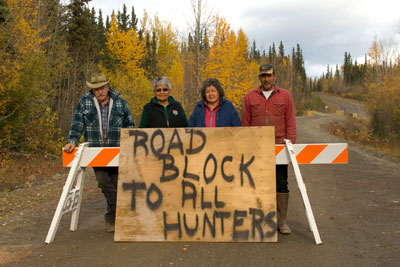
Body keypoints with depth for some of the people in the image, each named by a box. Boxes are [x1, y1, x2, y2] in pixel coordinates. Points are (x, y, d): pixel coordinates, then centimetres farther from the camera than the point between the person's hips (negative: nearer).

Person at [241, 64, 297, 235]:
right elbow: (245, 123, 8)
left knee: (281, 184, 2)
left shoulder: (285, 96, 7)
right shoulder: (250, 96, 9)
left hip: (279, 147, -1)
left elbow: (290, 122, 5)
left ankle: (282, 221, 12)